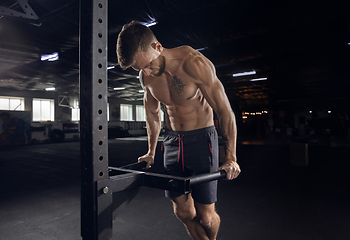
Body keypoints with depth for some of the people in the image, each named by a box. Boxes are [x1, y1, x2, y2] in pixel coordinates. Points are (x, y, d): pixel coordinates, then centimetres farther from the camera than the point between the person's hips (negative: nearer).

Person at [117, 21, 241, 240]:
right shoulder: (146, 77, 0)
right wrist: (151, 152, 20)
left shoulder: (193, 63, -19)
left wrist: (230, 158, -15)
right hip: (172, 141, 5)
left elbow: (225, 111, -15)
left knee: (205, 216, 0)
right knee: (183, 211, 8)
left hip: (201, 140, -5)